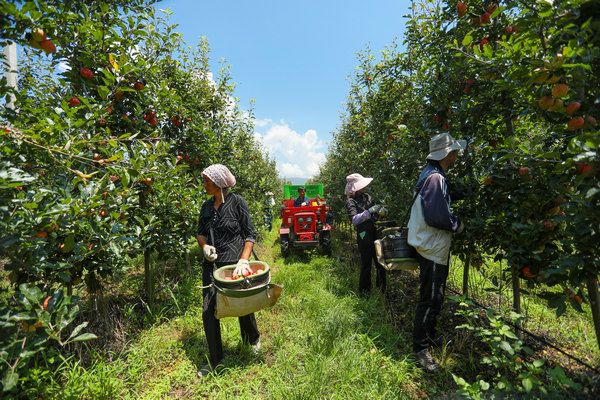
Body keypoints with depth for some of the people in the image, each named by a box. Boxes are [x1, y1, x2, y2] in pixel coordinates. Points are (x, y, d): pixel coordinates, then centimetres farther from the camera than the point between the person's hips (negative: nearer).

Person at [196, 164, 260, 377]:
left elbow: (250, 234, -8)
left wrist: (243, 259, -19)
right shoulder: (207, 205, 7)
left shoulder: (236, 202, -8)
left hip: (234, 263, -4)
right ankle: (215, 361, 27)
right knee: (209, 312, 4)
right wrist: (205, 246, -4)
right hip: (212, 264, 5)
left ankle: (254, 338, 45)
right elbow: (200, 233, 17)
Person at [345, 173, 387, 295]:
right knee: (366, 264, 0)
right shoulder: (351, 201, -9)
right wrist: (369, 211, -25)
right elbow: (354, 220, -20)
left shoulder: (367, 196, 12)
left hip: (375, 232, 7)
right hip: (364, 235, -7)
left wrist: (381, 210, 3)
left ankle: (381, 289, 30)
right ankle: (364, 292, 16)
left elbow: (375, 210, 24)